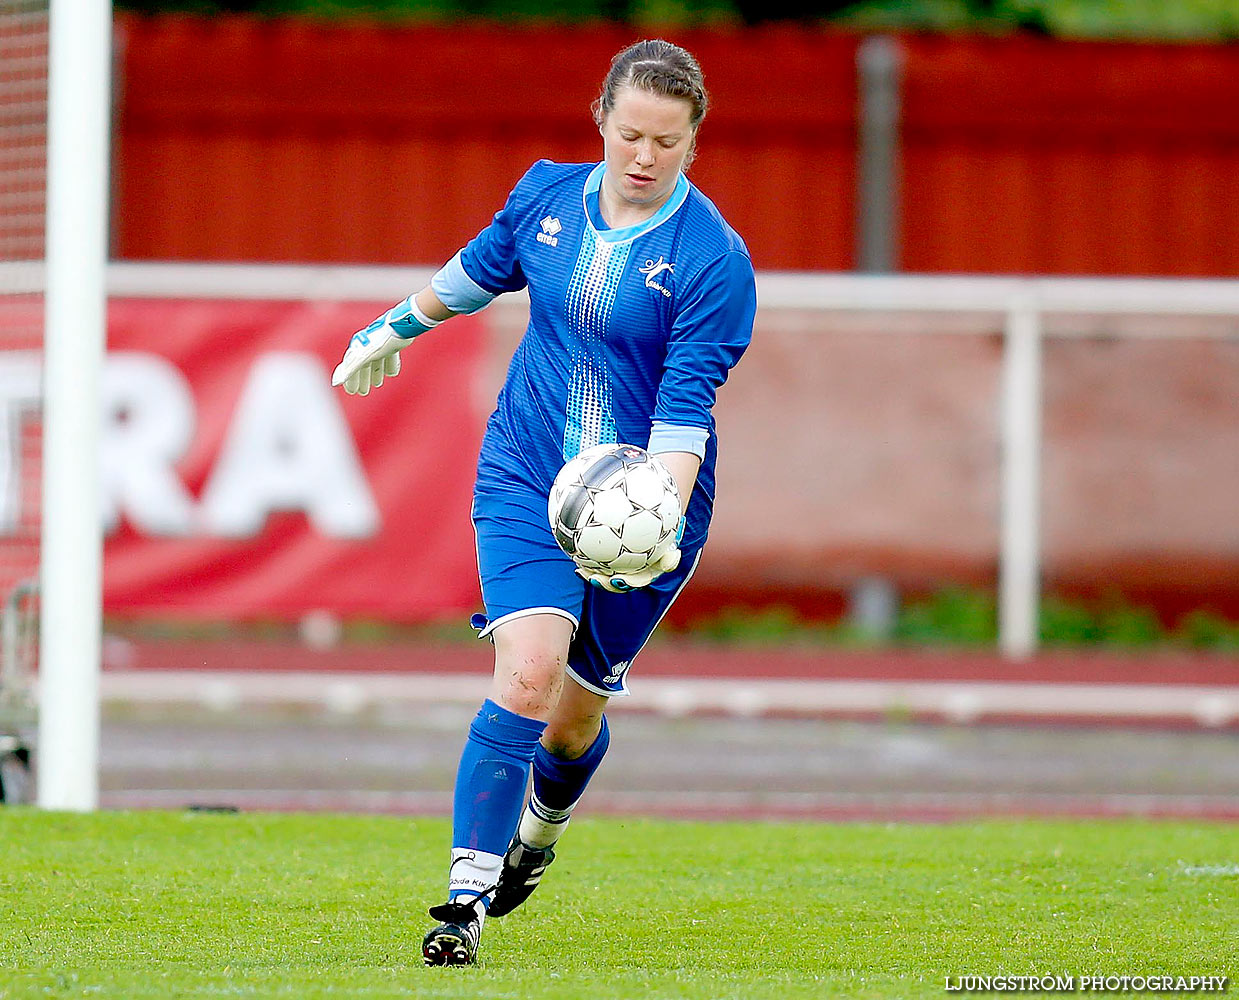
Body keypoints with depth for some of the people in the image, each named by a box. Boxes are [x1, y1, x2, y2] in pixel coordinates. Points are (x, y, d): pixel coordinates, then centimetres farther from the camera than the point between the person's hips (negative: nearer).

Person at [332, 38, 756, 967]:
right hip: (526, 478, 1)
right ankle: (468, 897, -20)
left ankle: (537, 837, 45)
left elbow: (686, 406, -19)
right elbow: (480, 269, 19)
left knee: (576, 713, 12)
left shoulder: (714, 258, -14)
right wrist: (396, 327, 32)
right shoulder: (547, 194, -2)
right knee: (526, 674, -20)